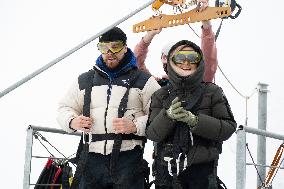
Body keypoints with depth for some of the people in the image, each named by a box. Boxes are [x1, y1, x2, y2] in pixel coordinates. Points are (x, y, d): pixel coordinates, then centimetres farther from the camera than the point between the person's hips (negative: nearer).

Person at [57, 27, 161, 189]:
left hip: (129, 157, -3)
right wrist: (72, 122, 2)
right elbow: (65, 108, 26)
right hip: (93, 157, 3)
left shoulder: (143, 81, 7)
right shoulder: (85, 81, 19)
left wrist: (136, 126, -15)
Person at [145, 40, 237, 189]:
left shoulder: (212, 92, 4)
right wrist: (168, 116, -20)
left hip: (202, 171, -1)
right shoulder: (160, 95, 8)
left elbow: (229, 128, -4)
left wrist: (195, 121, -17)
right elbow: (152, 134, -1)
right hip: (167, 169, 1)